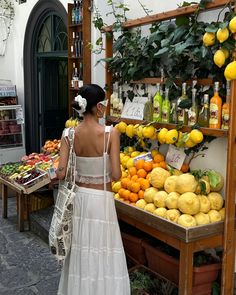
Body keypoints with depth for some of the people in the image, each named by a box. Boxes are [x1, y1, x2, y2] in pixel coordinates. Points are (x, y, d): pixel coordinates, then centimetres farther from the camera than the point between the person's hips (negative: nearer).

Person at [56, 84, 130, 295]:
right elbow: (116, 175, -18)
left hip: (79, 196, 4)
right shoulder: (111, 133, -17)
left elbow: (61, 173, -10)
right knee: (102, 252, 11)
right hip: (101, 199, -4)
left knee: (80, 250, 19)